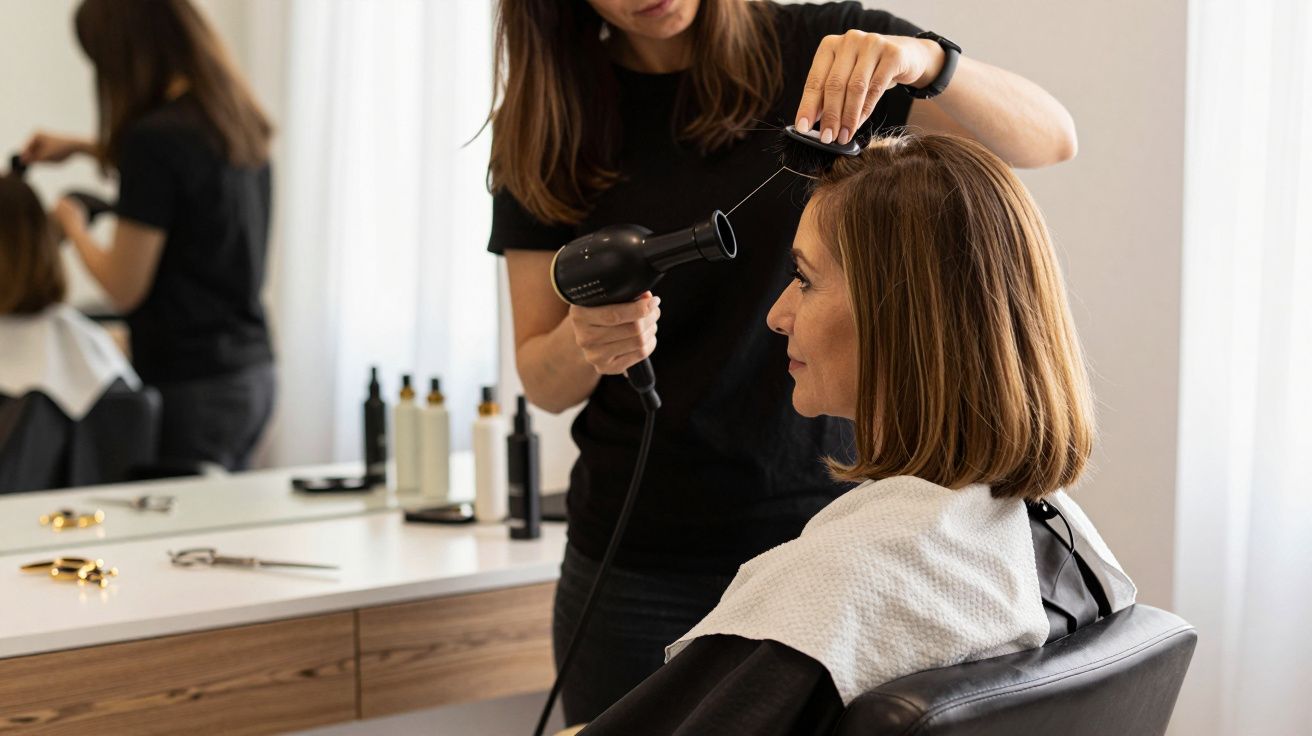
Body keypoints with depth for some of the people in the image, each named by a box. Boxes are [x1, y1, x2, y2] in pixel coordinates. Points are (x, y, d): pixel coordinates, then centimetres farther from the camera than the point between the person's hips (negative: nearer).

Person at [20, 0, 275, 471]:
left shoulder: (155, 137, -17)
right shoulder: (238, 121, 6)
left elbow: (124, 289, -12)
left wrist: (73, 226, 6)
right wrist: (84, 148, 34)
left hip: (193, 388, -8)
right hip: (254, 375, 8)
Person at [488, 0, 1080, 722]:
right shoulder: (548, 127, 2)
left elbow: (1051, 137, -8)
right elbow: (544, 384, 5)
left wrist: (926, 60, -26)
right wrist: (586, 343, -18)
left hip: (823, 540, -1)